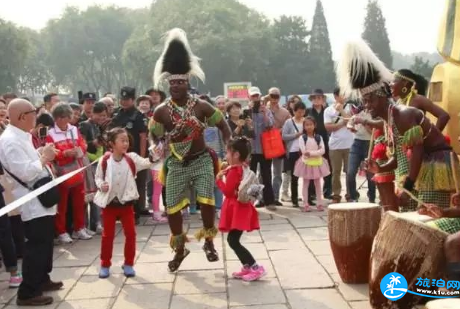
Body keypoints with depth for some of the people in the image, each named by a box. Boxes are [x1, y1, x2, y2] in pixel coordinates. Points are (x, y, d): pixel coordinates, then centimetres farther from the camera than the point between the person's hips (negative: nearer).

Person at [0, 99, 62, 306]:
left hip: (41, 199, 10)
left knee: (44, 243, 20)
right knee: (36, 246, -4)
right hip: (32, 203, -10)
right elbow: (25, 173, -27)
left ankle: (42, 280, 35)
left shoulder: (22, 136, 12)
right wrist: (44, 158, -15)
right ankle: (27, 293, 6)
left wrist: (42, 155, 6)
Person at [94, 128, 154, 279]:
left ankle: (128, 264, 18)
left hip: (126, 202, 1)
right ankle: (105, 265, 22)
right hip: (109, 202, -1)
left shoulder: (131, 158, -6)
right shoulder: (105, 161, -9)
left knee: (130, 233, 3)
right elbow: (98, 177, 2)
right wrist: (101, 185, -18)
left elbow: (146, 163, -19)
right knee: (108, 235, 8)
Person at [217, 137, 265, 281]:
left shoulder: (234, 170, -18)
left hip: (238, 209, -10)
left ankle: (256, 268, -8)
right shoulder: (242, 168, 11)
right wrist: (226, 174, 11)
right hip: (239, 208, 10)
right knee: (232, 240, 15)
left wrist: (219, 179, -8)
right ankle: (247, 267, 18)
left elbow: (228, 191, -20)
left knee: (233, 241, -7)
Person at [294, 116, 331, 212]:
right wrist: (316, 152, -18)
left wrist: (311, 153, -19)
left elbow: (323, 150, -10)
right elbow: (303, 151, -16)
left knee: (317, 183, 9)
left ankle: (319, 203, 15)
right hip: (306, 162, -2)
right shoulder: (302, 137, -7)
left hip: (317, 162, 2)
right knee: (306, 183, 3)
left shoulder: (318, 137, -1)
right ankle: (306, 204, 7)